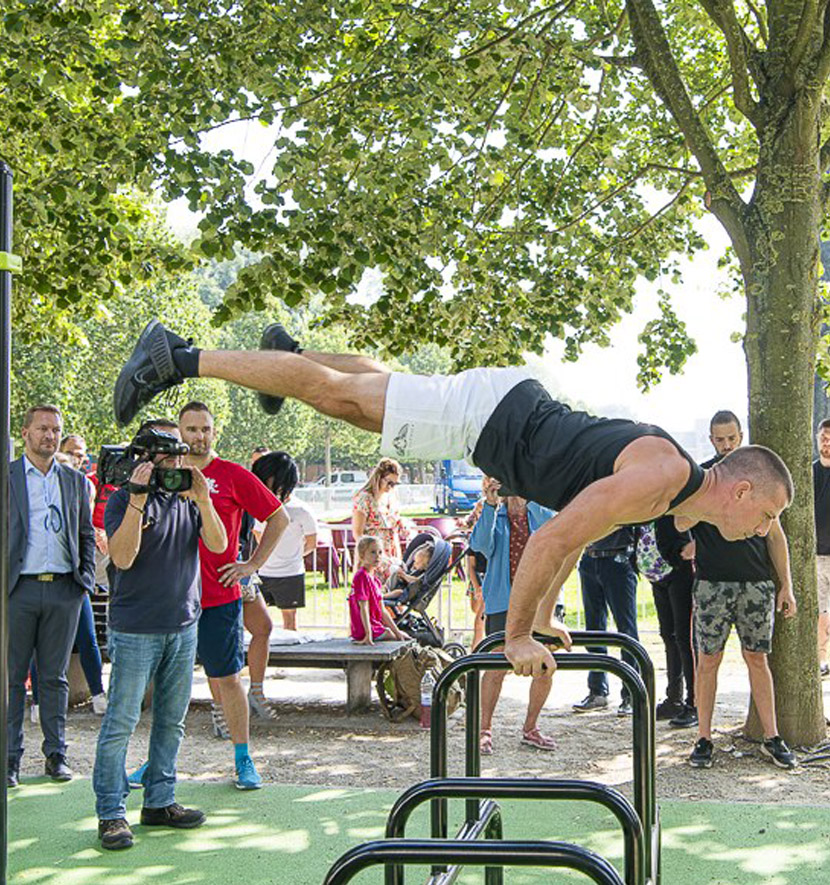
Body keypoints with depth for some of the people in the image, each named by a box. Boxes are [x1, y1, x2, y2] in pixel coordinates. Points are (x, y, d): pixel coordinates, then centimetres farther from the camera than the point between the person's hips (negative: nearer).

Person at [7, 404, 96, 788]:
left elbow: (86, 535, 17)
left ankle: (56, 754, 15)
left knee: (55, 676, 8)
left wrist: (86, 578, 5)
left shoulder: (75, 481, 13)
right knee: (12, 677, 1)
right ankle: (10, 758, 8)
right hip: (18, 588, -2)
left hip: (64, 589, 2)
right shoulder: (7, 477, 3)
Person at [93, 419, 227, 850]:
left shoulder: (188, 499, 9)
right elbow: (122, 557, -17)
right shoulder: (123, 499, -5)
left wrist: (203, 500, -17)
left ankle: (159, 801, 22)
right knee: (121, 720, -4)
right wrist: (137, 500, -23)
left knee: (172, 720, 11)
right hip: (135, 628, -5)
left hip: (184, 623, 5)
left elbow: (218, 545, -2)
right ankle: (111, 812, 2)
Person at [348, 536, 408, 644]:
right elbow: (364, 608, -22)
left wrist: (397, 631, 12)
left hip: (376, 626, 10)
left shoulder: (375, 579, 13)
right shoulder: (362, 576, -16)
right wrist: (368, 635, -26)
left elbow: (382, 610, 15)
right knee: (405, 638, -5)